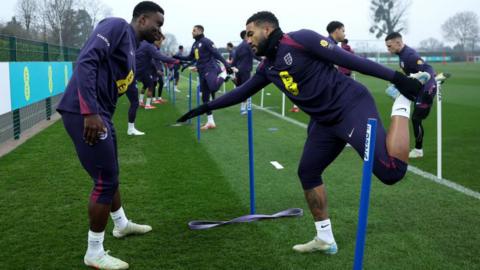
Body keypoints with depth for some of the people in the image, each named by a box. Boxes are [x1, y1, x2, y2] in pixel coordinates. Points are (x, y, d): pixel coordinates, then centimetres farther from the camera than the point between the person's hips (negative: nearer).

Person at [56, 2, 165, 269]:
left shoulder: (132, 48, 20)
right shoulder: (117, 26, -9)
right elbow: (86, 62, -21)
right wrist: (90, 112, -27)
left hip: (100, 115, 10)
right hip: (85, 113, -10)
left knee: (110, 174, 24)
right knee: (106, 180, -5)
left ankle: (122, 224, 45)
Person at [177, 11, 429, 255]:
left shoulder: (300, 39, -12)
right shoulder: (268, 67, 12)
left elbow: (348, 59, -14)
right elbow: (241, 92, 25)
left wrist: (396, 77, -15)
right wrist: (205, 108, 27)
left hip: (352, 107, -8)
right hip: (325, 121, 9)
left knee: (391, 171, -23)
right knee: (307, 173, 13)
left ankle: (401, 106, 0)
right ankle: (325, 239, 26)